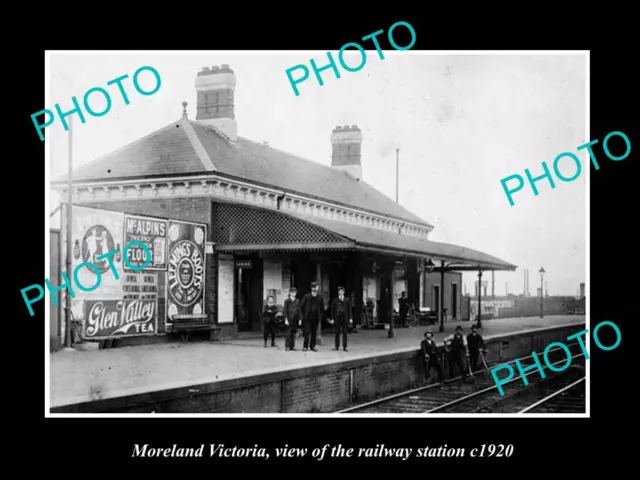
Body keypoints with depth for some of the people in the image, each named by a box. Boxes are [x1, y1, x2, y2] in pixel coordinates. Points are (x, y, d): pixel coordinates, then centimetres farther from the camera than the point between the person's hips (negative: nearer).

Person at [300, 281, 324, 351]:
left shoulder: (320, 298, 5)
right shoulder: (306, 296, -2)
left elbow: (322, 308, 16)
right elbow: (301, 306, 2)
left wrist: (320, 315, 9)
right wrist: (302, 314, 2)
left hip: (315, 318, 3)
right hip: (307, 318, -3)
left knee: (314, 333, 7)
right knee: (307, 332, -5)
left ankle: (312, 346, 13)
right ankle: (305, 346, 0)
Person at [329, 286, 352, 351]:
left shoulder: (347, 300, 5)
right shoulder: (335, 300, 4)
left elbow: (349, 309, 5)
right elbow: (332, 310, 4)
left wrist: (350, 318, -1)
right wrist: (332, 318, -2)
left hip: (344, 318, 0)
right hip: (337, 318, 0)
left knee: (344, 333, 0)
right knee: (337, 333, 3)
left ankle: (344, 347, 4)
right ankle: (337, 346, 11)